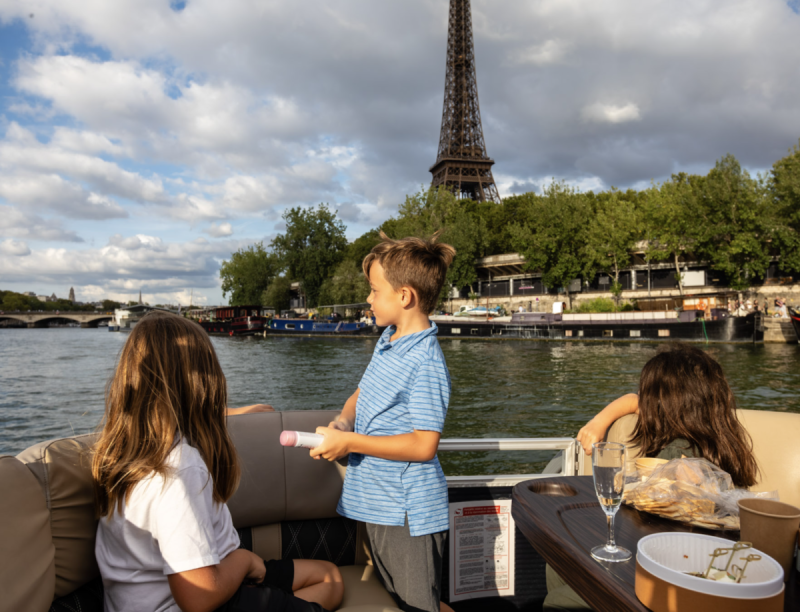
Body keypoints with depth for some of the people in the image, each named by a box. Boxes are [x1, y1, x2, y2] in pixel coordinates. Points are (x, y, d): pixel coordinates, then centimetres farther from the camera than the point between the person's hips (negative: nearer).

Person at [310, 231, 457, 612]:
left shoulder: (426, 364, -23)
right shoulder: (387, 340, 5)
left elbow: (423, 445, -26)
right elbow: (362, 394, 16)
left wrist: (349, 442, -22)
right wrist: (342, 422, -6)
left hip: (407, 513, -9)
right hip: (378, 505, 9)